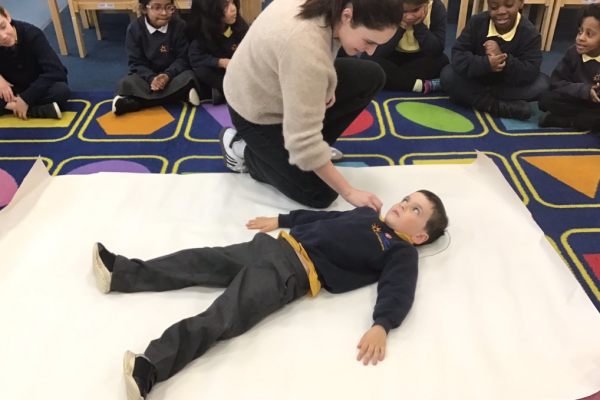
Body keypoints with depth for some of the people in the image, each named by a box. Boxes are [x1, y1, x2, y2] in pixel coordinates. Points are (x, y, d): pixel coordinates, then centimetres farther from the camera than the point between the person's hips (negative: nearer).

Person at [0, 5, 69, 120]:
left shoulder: (31, 34, -25)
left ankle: (10, 106, -25)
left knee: (61, 90, -37)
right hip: (12, 91, 3)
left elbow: (55, 71, -32)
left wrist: (26, 98, -34)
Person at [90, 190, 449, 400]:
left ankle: (151, 366, -32)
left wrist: (381, 326, -31)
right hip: (276, 247, 7)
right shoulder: (367, 215, 25)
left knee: (221, 320, -22)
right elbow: (323, 217, 32)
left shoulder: (402, 253, 4)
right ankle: (121, 273, 7)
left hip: (295, 272, -7)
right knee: (204, 262, 2)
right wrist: (280, 220, 29)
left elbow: (398, 291, -12)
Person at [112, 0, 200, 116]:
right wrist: (152, 78, -30)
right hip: (147, 76, -1)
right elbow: (136, 63, -9)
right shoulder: (134, 28, -8)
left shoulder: (179, 25, -8)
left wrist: (168, 75, -29)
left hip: (173, 75, 1)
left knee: (188, 77, -32)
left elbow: (183, 59, -9)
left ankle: (133, 103, -32)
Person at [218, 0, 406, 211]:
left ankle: (317, 146, 10)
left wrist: (323, 86, -6)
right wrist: (349, 193, -30)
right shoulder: (305, 47, -41)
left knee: (372, 77, -1)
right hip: (257, 110, -8)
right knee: (320, 195, -6)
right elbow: (303, 140, -38)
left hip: (278, 83, 8)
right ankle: (242, 150, 7)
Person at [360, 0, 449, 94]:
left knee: (442, 61, -30)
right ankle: (422, 85, -32)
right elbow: (377, 52, -29)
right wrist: (400, 28, -33)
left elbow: (436, 51, -24)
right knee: (367, 59, -32)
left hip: (419, 59, 1)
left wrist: (419, 26, -30)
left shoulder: (436, 8, -18)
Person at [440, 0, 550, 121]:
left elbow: (531, 73, -27)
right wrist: (484, 63, -42)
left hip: (509, 87, 0)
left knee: (543, 83, -25)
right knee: (448, 74, -26)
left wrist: (504, 59, -43)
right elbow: (457, 55, -23)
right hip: (477, 81, 0)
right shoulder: (477, 22, -14)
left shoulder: (530, 33, -17)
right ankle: (496, 106, -30)